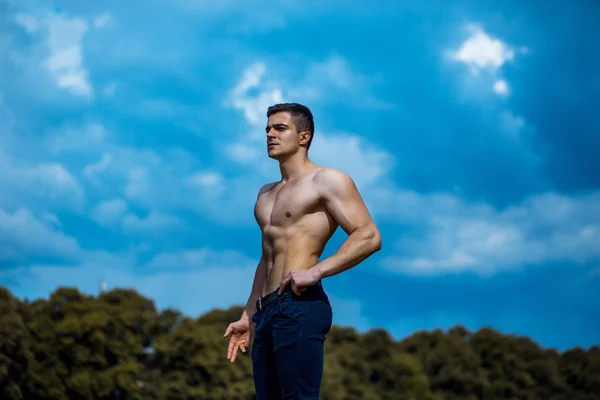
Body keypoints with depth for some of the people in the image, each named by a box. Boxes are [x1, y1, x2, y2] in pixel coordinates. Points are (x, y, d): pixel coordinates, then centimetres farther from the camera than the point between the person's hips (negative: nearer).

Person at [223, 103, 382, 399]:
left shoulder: (326, 180, 0)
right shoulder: (266, 194, 25)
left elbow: (369, 237, -11)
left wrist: (316, 271, -20)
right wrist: (248, 317, 24)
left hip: (300, 307, -8)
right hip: (267, 312, 8)